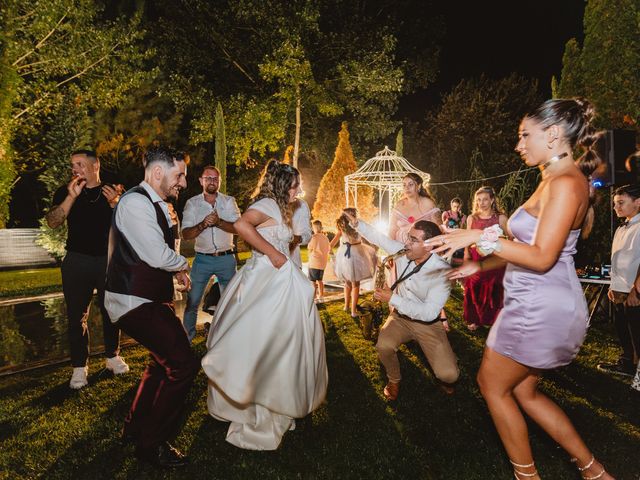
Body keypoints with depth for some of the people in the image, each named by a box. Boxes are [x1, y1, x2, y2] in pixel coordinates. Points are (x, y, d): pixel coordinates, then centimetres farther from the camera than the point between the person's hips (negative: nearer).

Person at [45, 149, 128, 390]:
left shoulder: (114, 192, 4)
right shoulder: (66, 192, 4)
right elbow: (52, 222, -8)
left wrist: (116, 204, -16)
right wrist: (72, 196, -18)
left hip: (110, 260, 0)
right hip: (77, 261, 0)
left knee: (111, 311, 8)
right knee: (77, 315, 2)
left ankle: (113, 357, 25)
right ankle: (79, 367, 13)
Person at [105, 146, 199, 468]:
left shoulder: (157, 204, 13)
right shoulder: (135, 202, -19)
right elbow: (159, 256, -25)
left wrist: (175, 270, 9)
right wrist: (182, 265, -6)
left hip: (151, 298, 11)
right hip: (134, 303, -11)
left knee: (165, 360, 22)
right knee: (184, 364, -12)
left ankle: (135, 427, 40)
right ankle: (151, 444, 7)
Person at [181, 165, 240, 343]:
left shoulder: (229, 201, 2)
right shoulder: (192, 203, 2)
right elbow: (186, 234, -5)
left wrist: (219, 222, -26)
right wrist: (203, 224, -22)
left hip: (226, 258, 1)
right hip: (202, 259, 0)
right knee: (192, 302, 1)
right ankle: (186, 339, 19)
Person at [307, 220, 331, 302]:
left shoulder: (315, 237, -15)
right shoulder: (325, 237, 5)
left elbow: (309, 248, -7)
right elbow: (328, 250, 10)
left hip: (314, 263, -7)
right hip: (323, 263, 7)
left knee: (313, 281, 2)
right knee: (319, 280, 19)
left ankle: (314, 298, 3)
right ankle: (321, 297, 25)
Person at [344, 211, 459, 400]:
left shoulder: (442, 271, -26)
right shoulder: (403, 251, -12)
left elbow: (429, 312, -30)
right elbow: (379, 238, 4)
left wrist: (393, 299, -30)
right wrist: (356, 223, -4)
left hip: (427, 324, -3)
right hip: (400, 316, 3)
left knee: (448, 375, -18)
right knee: (383, 346, -27)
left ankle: (443, 378, 23)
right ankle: (394, 380, 8)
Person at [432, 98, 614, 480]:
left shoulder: (566, 184, -17)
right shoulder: (553, 181, 12)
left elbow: (542, 257, -24)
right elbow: (528, 246, 15)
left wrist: (480, 237, -25)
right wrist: (480, 266, 16)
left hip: (542, 308, -9)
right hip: (536, 305, 10)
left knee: (493, 385, 8)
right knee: (524, 392, 20)